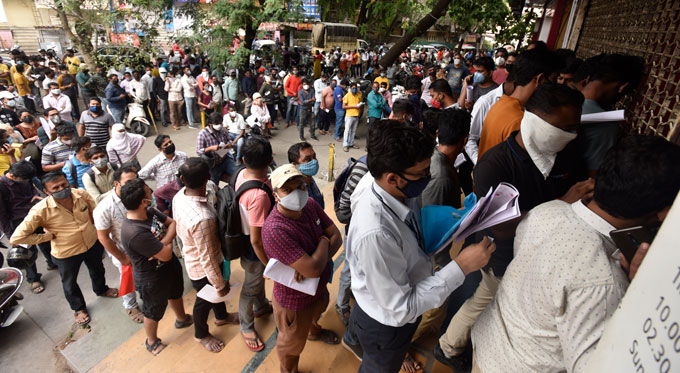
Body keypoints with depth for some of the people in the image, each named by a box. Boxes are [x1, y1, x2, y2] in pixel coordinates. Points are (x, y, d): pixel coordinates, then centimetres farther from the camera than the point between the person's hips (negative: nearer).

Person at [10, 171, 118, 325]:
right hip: (66, 254, -3)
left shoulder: (81, 194, -18)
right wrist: (49, 235, -20)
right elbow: (17, 237, -26)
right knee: (70, 283, 23)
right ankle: (78, 308, 52)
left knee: (97, 269, 31)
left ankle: (101, 289, 63)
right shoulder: (41, 210, -28)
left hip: (92, 244, 3)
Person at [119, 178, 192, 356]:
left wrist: (163, 242, -23)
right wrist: (168, 244, -12)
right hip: (152, 279, -8)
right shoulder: (135, 233, -39)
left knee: (176, 292, 33)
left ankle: (182, 319, 62)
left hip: (170, 265, 8)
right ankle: (152, 342, 49)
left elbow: (172, 223, -6)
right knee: (154, 311, 20)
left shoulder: (149, 211, -14)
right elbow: (166, 255, -33)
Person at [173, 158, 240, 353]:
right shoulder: (202, 219, -43)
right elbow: (208, 259, -31)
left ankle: (221, 316, 62)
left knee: (215, 289, 32)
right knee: (206, 300, 22)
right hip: (203, 269, -7)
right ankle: (201, 334, 52)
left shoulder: (179, 196, -16)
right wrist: (221, 285, -16)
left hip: (191, 255, 7)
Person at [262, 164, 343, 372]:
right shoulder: (274, 230, -39)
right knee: (293, 343, 23)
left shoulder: (310, 204, -15)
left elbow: (336, 236, -12)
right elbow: (313, 269, -40)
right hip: (295, 299, -7)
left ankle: (314, 332, 74)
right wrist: (323, 243, -21)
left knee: (317, 312, 39)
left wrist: (313, 263, -28)